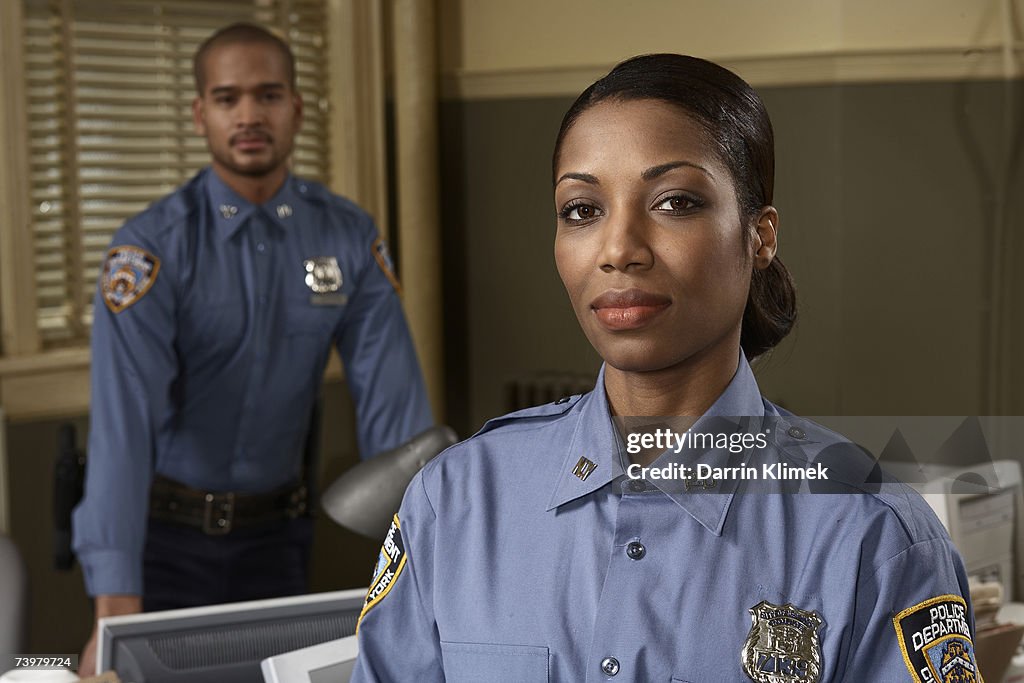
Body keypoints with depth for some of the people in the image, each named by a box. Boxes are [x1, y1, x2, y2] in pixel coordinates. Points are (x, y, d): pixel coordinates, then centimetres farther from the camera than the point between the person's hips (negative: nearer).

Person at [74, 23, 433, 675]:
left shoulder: (349, 237, -7)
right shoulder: (153, 248, -18)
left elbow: (392, 399, -12)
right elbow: (124, 420, -27)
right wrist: (115, 610, -37)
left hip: (277, 529, 3)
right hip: (164, 529, -3)